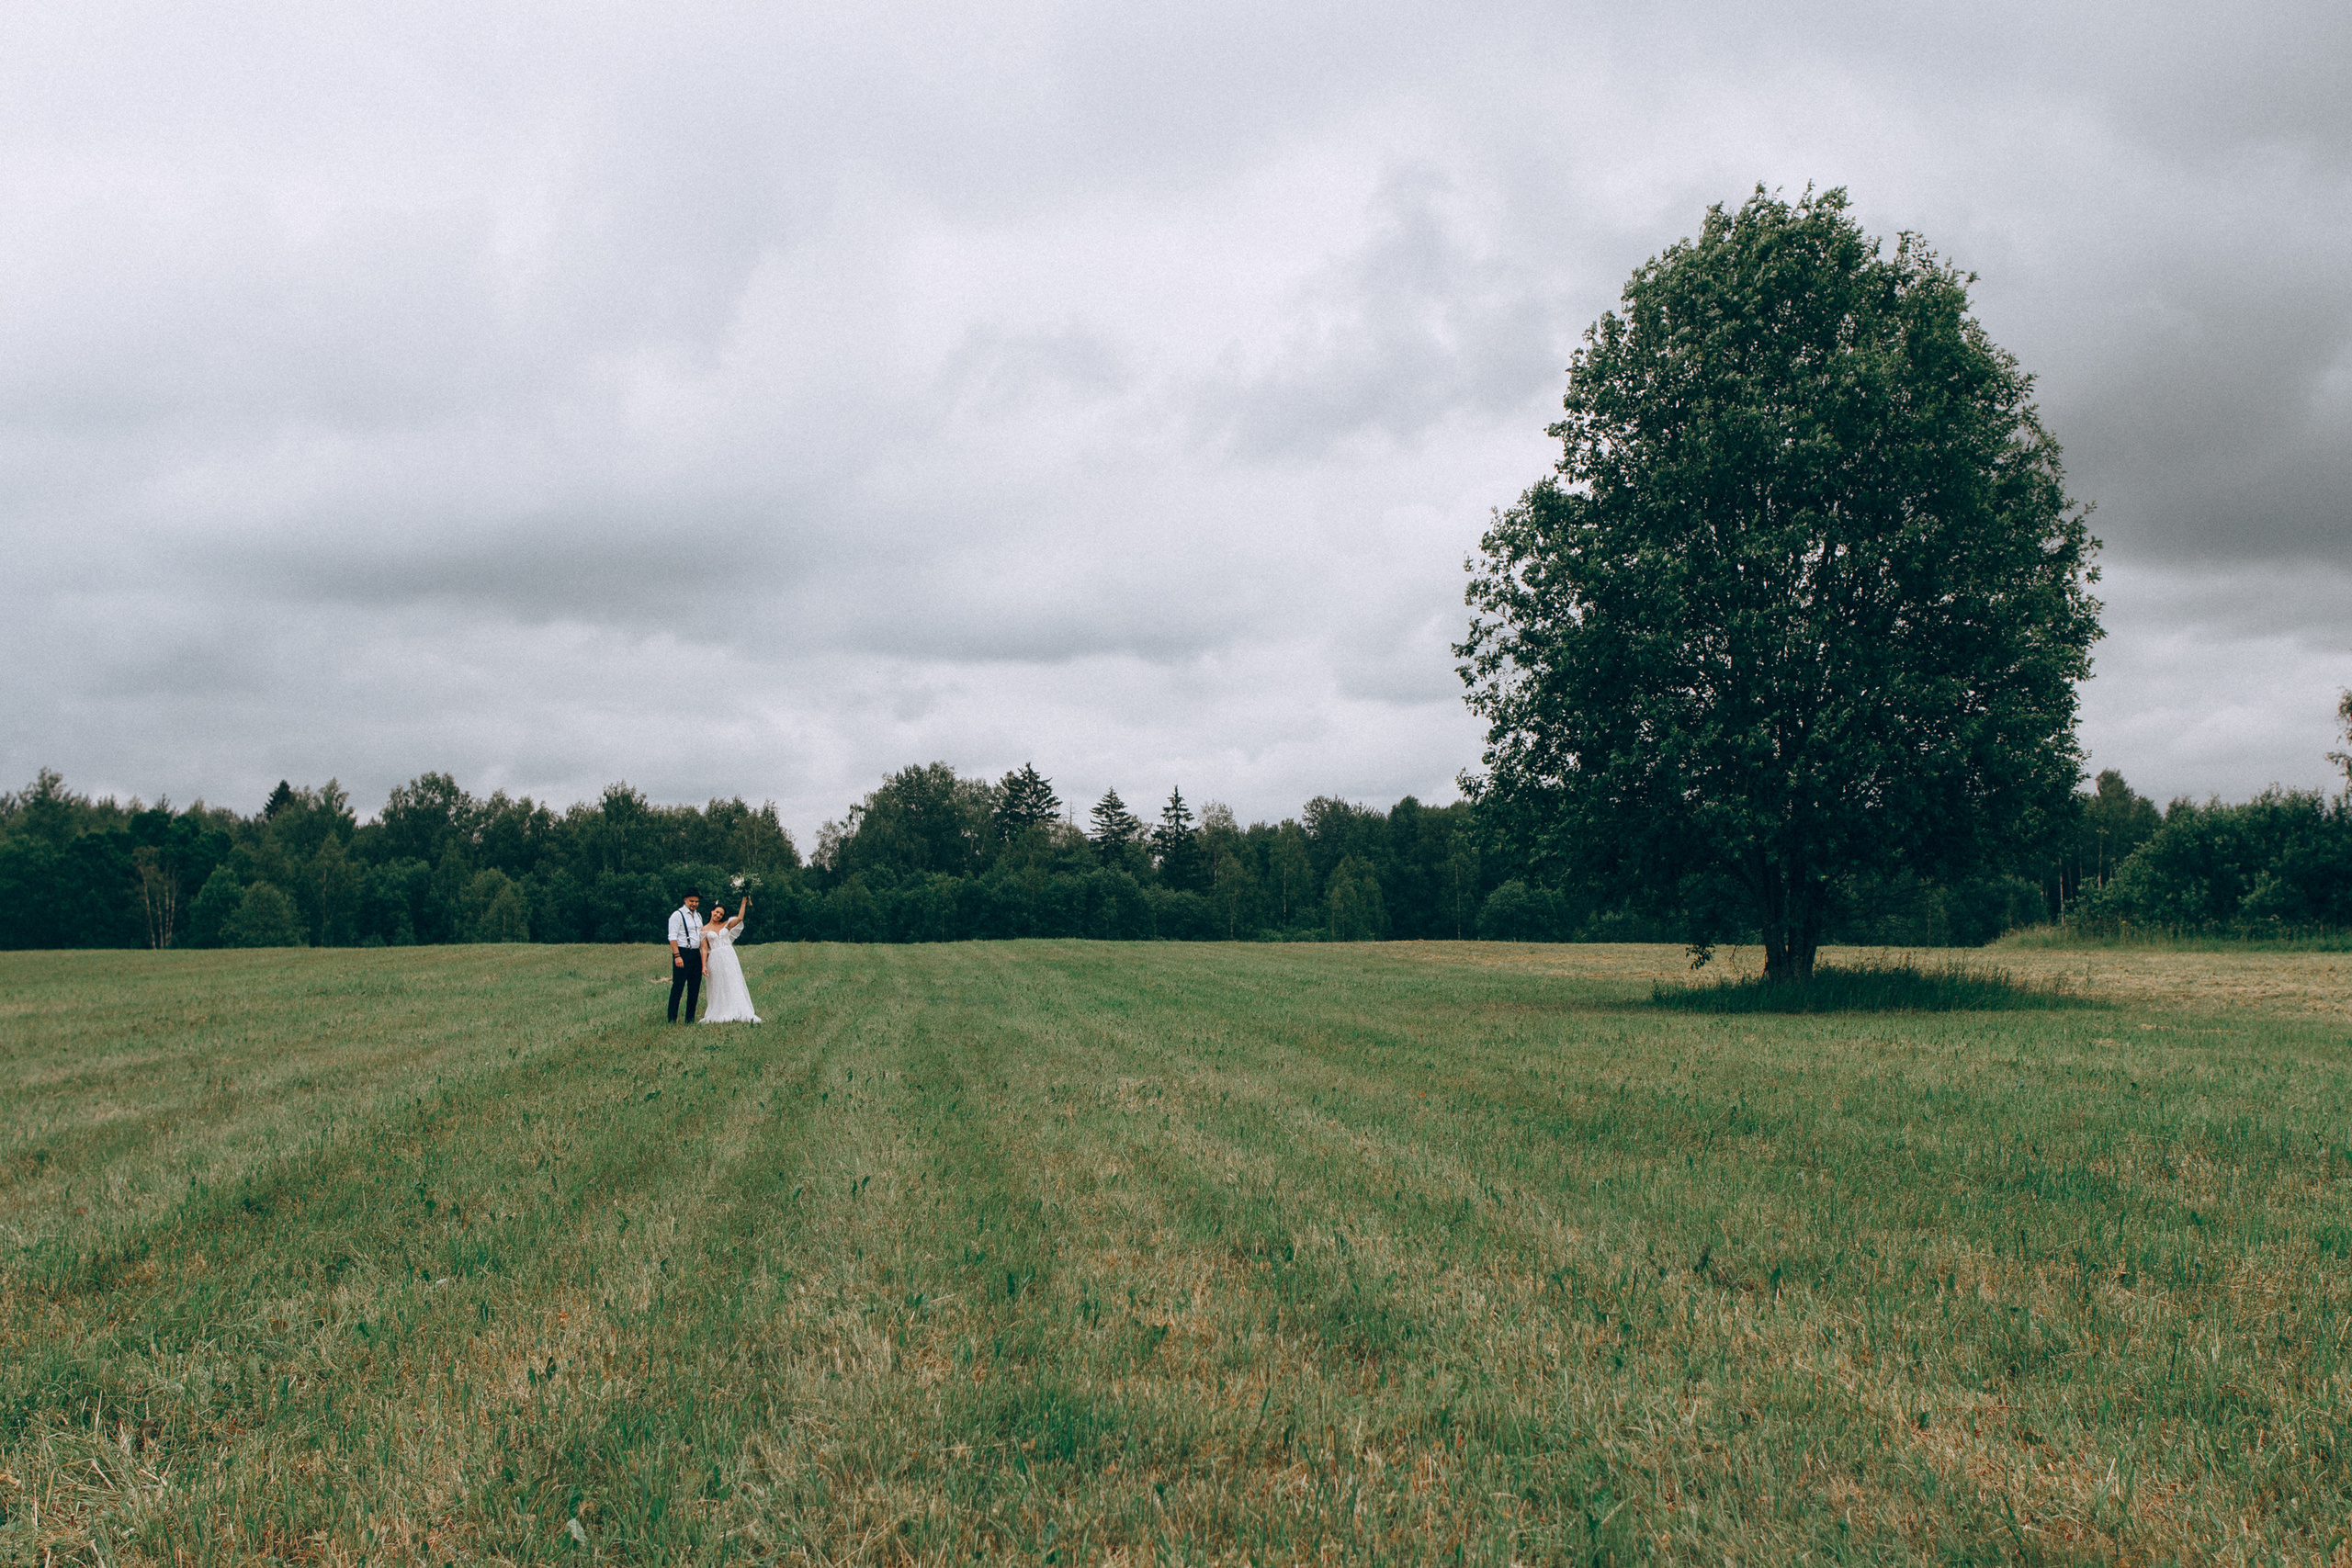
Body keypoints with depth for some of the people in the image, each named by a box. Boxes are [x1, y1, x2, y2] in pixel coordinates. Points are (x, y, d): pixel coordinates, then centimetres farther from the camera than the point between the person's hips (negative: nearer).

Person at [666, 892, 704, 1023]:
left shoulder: (698, 916, 17)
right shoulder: (677, 915, -6)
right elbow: (672, 937, -12)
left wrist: (704, 953, 15)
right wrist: (677, 956, -21)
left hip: (696, 954, 7)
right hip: (682, 953, -7)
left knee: (694, 988, 7)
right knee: (678, 987, -8)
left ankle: (690, 1020, 14)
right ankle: (672, 1020, -5)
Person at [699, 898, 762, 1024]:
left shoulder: (726, 925, 10)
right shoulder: (704, 930, 5)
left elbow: (739, 918, -4)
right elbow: (704, 949, 2)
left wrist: (744, 902, -4)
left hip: (729, 957, 2)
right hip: (715, 959, -1)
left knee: (733, 984, -1)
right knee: (719, 988, 0)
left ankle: (737, 1014, -1)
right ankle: (721, 1015, 4)